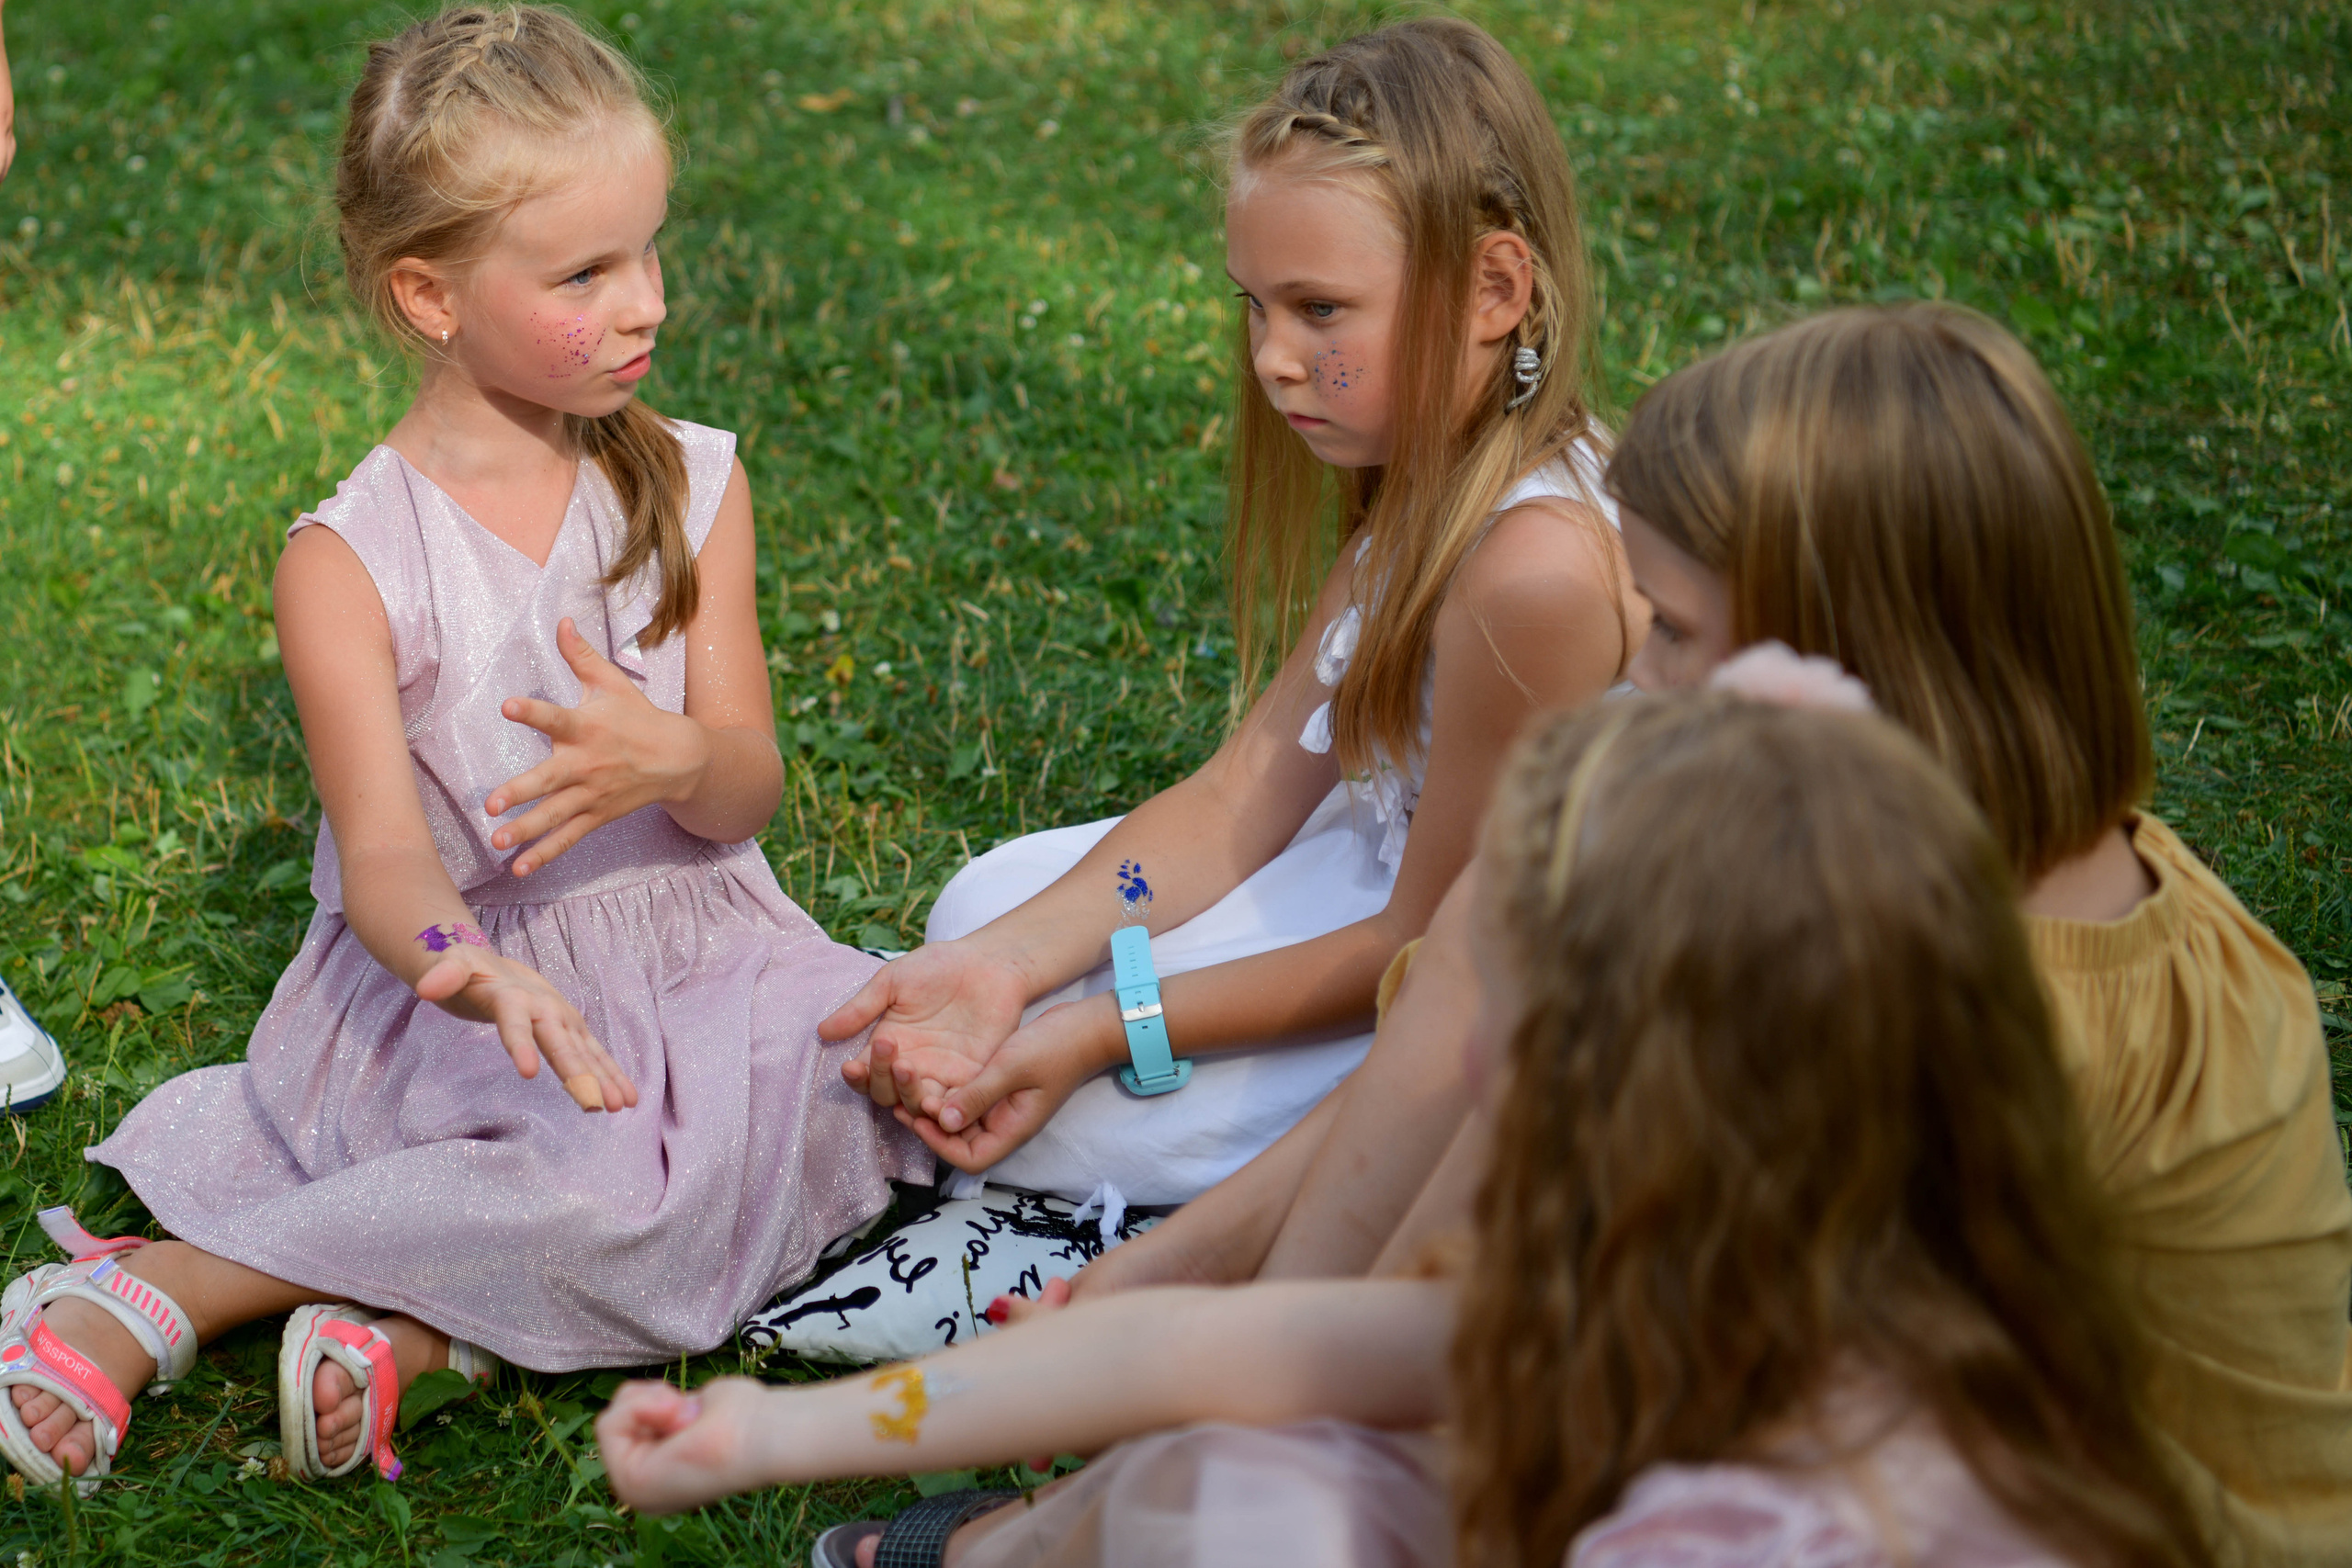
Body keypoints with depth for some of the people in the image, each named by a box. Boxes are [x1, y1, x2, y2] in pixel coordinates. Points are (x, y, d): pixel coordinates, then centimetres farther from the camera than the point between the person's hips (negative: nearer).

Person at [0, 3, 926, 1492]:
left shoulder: (693, 486, 3)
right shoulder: (352, 564, -10)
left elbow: (749, 795, 0)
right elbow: (387, 862, -17)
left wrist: (670, 758, -26)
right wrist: (475, 973, -42)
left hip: (687, 960, 5)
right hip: (447, 999, -5)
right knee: (619, 1185, -33)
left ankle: (420, 1321, -21)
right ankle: (150, 1296, -17)